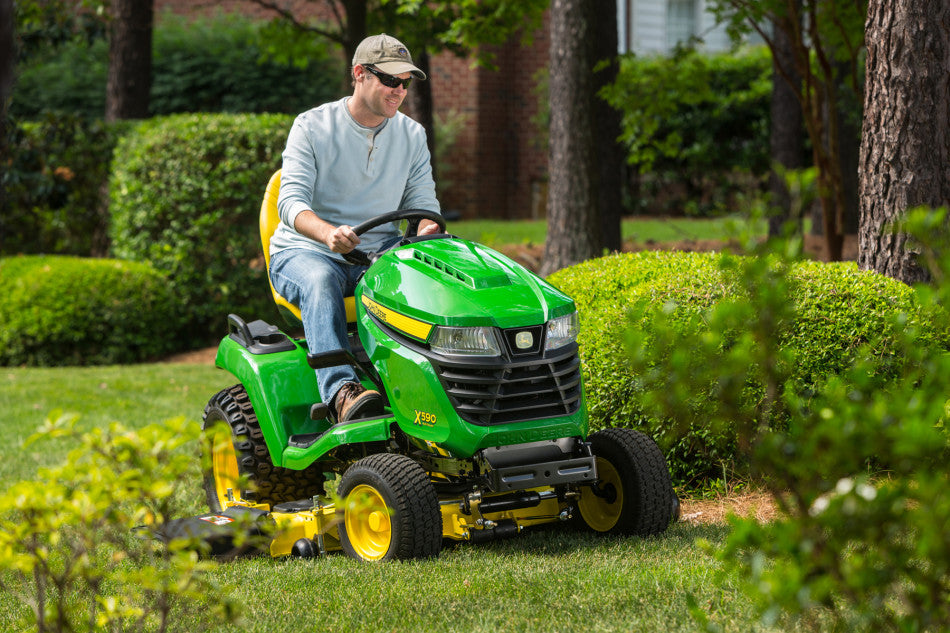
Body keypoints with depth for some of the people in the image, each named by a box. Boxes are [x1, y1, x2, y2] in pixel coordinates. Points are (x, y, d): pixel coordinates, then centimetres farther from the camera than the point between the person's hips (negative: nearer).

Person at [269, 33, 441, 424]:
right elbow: (291, 201, -15)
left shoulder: (412, 135, 10)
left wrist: (427, 230, -20)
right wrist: (328, 232, -37)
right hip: (305, 252, -3)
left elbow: (423, 202, 7)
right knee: (320, 282, -39)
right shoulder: (313, 127, -4)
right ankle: (342, 392, -55)